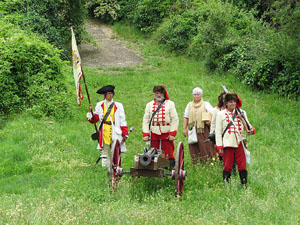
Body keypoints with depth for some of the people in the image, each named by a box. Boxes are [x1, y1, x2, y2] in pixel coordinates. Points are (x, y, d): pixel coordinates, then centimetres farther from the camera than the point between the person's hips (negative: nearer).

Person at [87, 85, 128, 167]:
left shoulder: (118, 106, 5)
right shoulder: (100, 105, 10)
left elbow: (122, 120, 4)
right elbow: (95, 119, 11)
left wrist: (125, 134, -2)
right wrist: (90, 111, -7)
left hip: (115, 132, -1)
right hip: (104, 132, 2)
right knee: (105, 153, 4)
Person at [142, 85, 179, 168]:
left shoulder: (170, 104, 7)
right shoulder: (149, 105, 14)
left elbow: (175, 120, 1)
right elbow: (145, 120, 8)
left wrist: (172, 133, -9)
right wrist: (145, 134, -2)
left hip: (166, 133, -2)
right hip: (154, 133, 2)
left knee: (168, 154, -5)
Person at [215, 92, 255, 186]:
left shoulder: (241, 113, 13)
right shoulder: (221, 114, 6)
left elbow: (247, 125, 12)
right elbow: (218, 131, 3)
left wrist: (251, 130, -13)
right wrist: (219, 146, -4)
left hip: (239, 142, 2)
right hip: (228, 144, -2)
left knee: (242, 165, -1)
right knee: (227, 166, 0)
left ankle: (244, 184, 5)